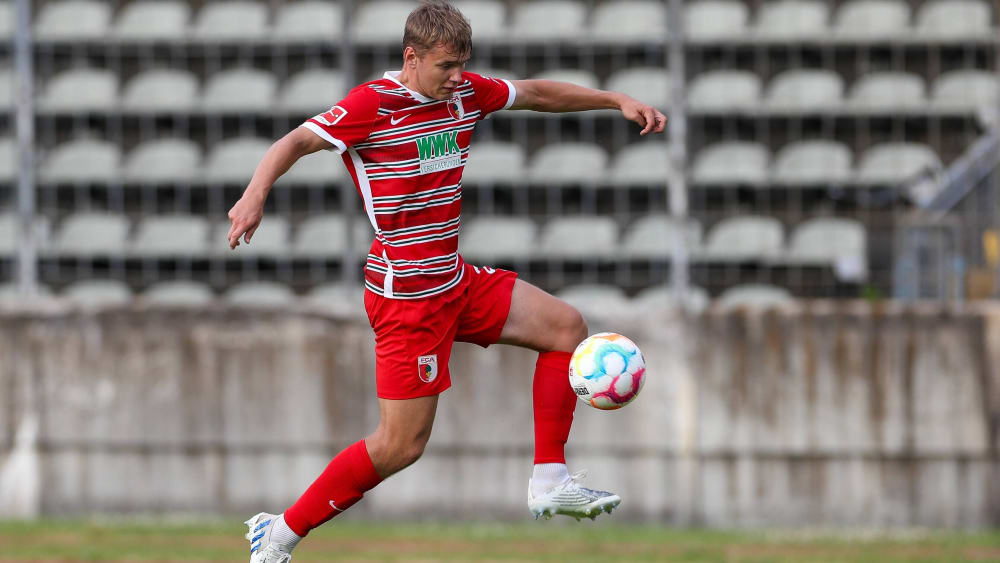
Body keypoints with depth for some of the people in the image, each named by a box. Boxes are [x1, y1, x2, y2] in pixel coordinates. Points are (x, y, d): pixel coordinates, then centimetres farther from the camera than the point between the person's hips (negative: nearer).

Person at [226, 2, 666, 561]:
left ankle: (550, 480, 8)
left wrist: (618, 100, 11)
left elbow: (540, 93, 18)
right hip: (407, 295, -8)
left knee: (566, 327, 6)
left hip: (455, 280, 8)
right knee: (402, 444, -8)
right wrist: (256, 194, -35)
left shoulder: (467, 93, 4)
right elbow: (294, 143, -18)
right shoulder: (372, 105, -17)